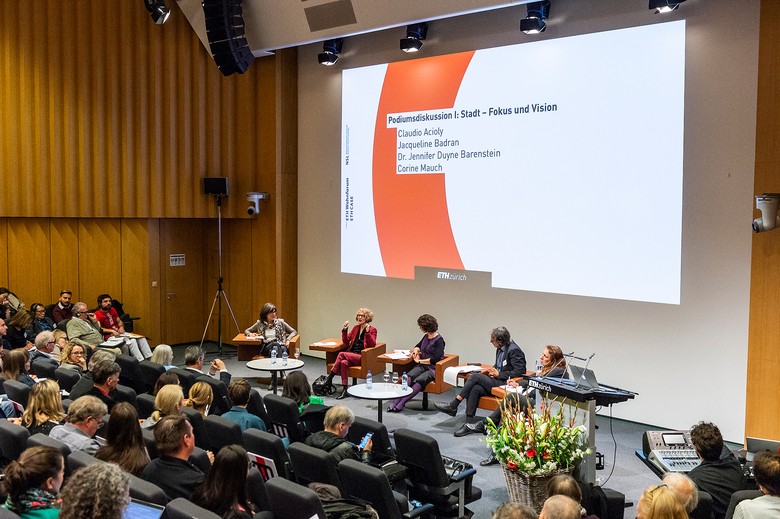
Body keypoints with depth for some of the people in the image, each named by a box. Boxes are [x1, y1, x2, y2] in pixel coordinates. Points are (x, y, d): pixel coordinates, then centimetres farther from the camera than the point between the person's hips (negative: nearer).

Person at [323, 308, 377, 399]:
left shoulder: (372, 330, 3)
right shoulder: (355, 328, 20)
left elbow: (372, 344, -12)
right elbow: (346, 341, 20)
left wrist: (367, 332, -23)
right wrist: (344, 330, 5)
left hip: (362, 357, -5)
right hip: (351, 355, 5)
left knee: (341, 354, -27)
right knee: (343, 363, -31)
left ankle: (329, 379, -21)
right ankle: (344, 390, -30)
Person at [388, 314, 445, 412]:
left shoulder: (439, 340, -8)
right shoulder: (426, 337, 15)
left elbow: (436, 359, -17)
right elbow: (417, 346, 34)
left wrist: (420, 361, -9)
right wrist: (416, 350, 9)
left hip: (433, 368, -6)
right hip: (422, 366, 6)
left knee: (419, 380, -33)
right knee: (409, 377, -25)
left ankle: (401, 403, -38)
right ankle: (395, 401, -36)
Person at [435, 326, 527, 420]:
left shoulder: (514, 350, -11)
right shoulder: (500, 349, 16)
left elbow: (520, 371, -16)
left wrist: (499, 374, -14)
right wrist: (490, 370, 8)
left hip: (505, 384, -8)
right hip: (497, 381, 8)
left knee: (475, 376, -18)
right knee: (475, 389, -19)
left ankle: (453, 406, -13)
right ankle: (469, 421, -22)